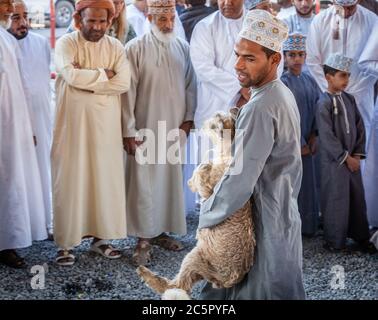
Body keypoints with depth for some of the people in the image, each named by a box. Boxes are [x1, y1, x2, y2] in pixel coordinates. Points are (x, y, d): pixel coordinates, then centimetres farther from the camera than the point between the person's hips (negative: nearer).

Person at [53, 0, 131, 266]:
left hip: (106, 125, 3)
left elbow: (124, 82, -9)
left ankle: (100, 236, 20)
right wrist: (104, 74, -11)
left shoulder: (116, 47, 5)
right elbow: (71, 75, -22)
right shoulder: (66, 43, -4)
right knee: (71, 180, 0)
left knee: (105, 179, 7)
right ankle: (66, 242, 8)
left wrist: (86, 80, -13)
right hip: (73, 124, -3)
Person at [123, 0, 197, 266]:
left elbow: (191, 85, 10)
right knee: (143, 182, -1)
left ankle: (162, 230, 23)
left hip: (175, 128, 4)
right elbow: (128, 91, -8)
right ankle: (144, 239, 7)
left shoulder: (183, 47, 5)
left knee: (171, 180, 10)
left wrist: (188, 118, 3)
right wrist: (129, 131, -10)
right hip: (145, 128, -4)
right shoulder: (136, 48, -7)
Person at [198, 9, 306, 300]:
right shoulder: (283, 93, 6)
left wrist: (206, 217, -12)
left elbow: (240, 179, -25)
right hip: (282, 208, 9)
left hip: (265, 219, -9)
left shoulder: (260, 109, -25)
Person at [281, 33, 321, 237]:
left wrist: (313, 136, -3)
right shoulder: (282, 83, -11)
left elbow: (318, 109, 9)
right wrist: (299, 144, -13)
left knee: (307, 184, 12)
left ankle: (308, 226, 24)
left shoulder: (310, 81, 8)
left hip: (307, 142, 6)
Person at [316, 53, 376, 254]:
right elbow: (327, 136, -17)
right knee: (336, 200, 3)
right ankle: (335, 241, 18)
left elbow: (359, 128, 9)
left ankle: (361, 237, 27)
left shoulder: (349, 99, 6)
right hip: (334, 161, -6)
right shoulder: (324, 103, -14)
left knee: (357, 198, 13)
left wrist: (357, 154, 0)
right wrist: (345, 158, -14)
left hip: (352, 159, 6)